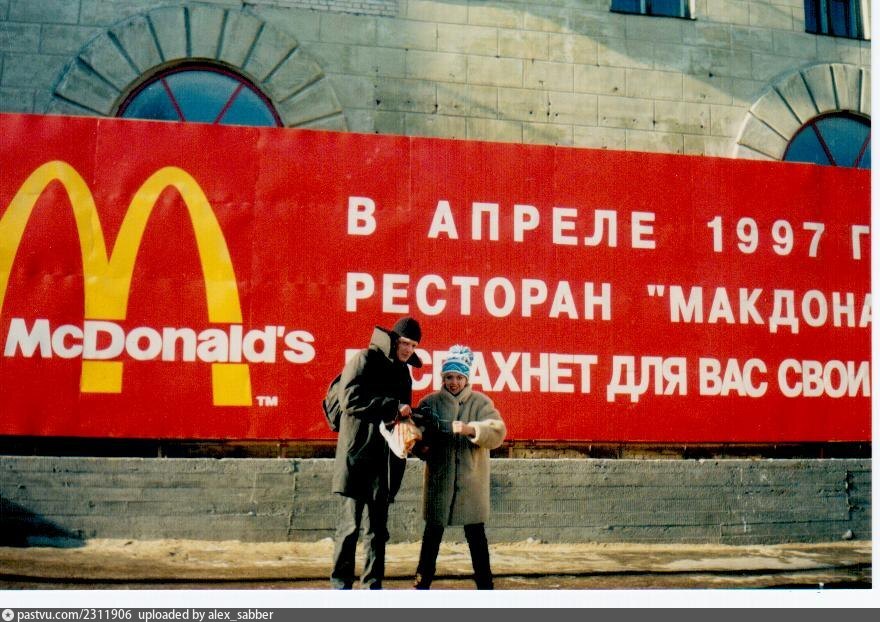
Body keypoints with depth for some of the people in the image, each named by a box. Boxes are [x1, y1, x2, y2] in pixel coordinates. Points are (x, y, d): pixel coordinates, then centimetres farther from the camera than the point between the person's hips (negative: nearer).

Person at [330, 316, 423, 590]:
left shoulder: (403, 371, 16)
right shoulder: (365, 359, -5)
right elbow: (350, 399, -17)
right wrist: (393, 407, -17)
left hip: (385, 460, 6)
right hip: (357, 455, -6)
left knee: (378, 529, 10)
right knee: (349, 526, -1)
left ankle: (373, 585, 17)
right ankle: (340, 585, 10)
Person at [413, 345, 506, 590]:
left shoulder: (481, 402, 1)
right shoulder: (430, 402, 4)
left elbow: (497, 432, -11)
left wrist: (470, 429, -26)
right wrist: (422, 446, -17)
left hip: (471, 479, 0)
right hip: (439, 478, 1)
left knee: (476, 533, 7)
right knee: (433, 531, 8)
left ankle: (485, 584, 19)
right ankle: (422, 583, 19)